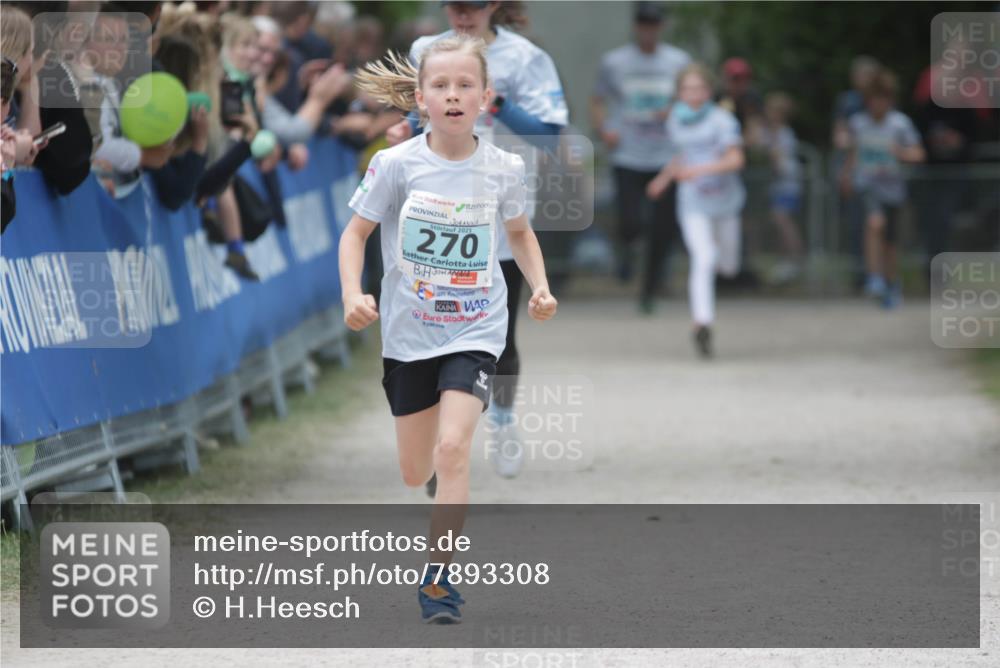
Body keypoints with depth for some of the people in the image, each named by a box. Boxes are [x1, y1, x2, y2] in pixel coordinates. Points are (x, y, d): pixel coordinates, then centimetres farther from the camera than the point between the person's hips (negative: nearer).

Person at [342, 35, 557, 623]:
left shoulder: (503, 169, -6)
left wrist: (540, 287, 0)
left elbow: (520, 232, 14)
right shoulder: (397, 164, -11)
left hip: (475, 330, -1)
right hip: (408, 332, 1)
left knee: (453, 448, -21)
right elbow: (357, 232, -1)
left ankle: (439, 577, -10)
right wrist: (353, 294, -17)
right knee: (415, 474, 10)